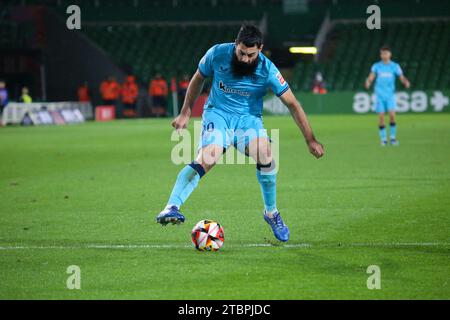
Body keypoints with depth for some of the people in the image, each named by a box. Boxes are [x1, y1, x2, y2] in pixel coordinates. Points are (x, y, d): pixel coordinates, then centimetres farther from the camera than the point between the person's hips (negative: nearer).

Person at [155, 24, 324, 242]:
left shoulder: (267, 69, -14)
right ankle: (171, 207, -37)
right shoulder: (217, 54, -12)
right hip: (218, 113, -1)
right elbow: (198, 79, 8)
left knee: (264, 153, -27)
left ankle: (271, 213, -5)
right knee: (206, 159, -29)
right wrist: (185, 113, 10)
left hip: (248, 117, 1)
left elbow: (292, 104, -8)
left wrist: (310, 140, -9)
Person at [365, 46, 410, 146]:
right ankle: (383, 139, 7)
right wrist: (368, 82, -28)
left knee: (392, 115, -13)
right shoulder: (376, 66, 3)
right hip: (380, 95, 0)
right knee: (381, 117, -3)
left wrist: (406, 82, -21)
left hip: (390, 94, 0)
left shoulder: (395, 66, 3)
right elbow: (371, 77, -5)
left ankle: (393, 138, -1)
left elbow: (402, 77, 2)